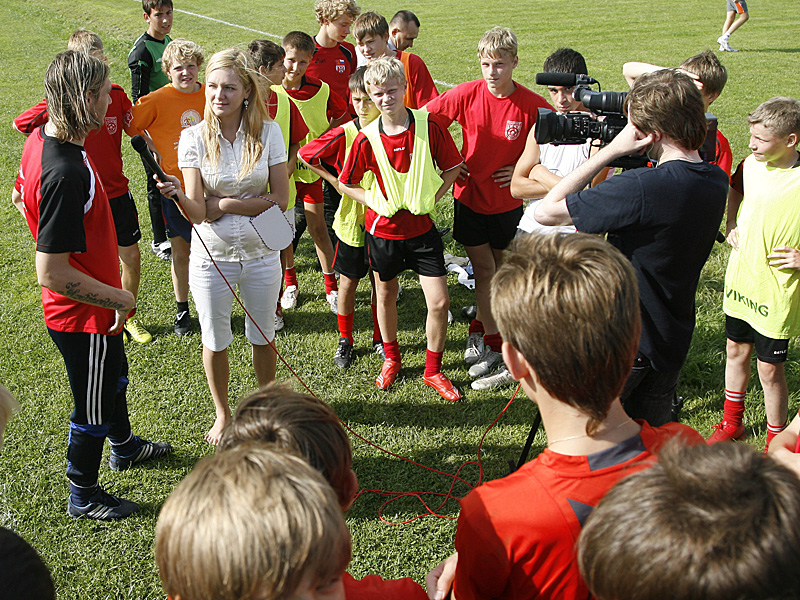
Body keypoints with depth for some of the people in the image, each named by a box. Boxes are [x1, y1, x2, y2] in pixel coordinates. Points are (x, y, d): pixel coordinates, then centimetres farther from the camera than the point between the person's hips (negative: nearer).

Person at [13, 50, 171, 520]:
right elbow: (51, 274, -34)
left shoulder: (41, 139, -5)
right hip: (84, 315, -10)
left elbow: (22, 199, 14)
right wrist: (119, 298, -21)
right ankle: (83, 496, 35)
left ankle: (124, 447, 57)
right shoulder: (67, 172, -35)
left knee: (113, 376, 31)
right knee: (94, 406, 12)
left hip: (92, 306, 10)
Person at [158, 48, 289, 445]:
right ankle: (222, 413, 39)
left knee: (262, 337, 17)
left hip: (261, 252, 1)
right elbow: (197, 213, -17)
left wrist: (223, 204, -17)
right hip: (212, 255, 0)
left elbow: (279, 200, -10)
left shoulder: (268, 132, -9)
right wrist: (178, 195, -38)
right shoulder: (194, 138, -11)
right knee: (215, 342, 14)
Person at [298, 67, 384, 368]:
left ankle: (379, 338, 32)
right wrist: (335, 181, -4)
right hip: (351, 220, -1)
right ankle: (345, 340, 29)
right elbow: (305, 155, -1)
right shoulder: (343, 134, -12)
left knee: (381, 282, 13)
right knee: (348, 282, 11)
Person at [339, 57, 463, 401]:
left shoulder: (429, 125, -11)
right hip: (383, 228, 0)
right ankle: (391, 358, 41)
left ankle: (433, 371, 17)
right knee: (386, 295, 17)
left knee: (439, 301, -3)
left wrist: (431, 197, -7)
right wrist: (374, 201, -10)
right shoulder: (366, 139, -11)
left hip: (422, 227, 0)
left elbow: (453, 167, 2)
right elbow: (345, 184, 1)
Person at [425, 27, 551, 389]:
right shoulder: (466, 95, -11)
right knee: (483, 270, 2)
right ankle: (495, 344, 11)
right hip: (470, 194, 0)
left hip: (508, 201, 0)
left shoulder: (532, 105, -14)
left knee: (503, 270, 13)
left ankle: (480, 329, 35)